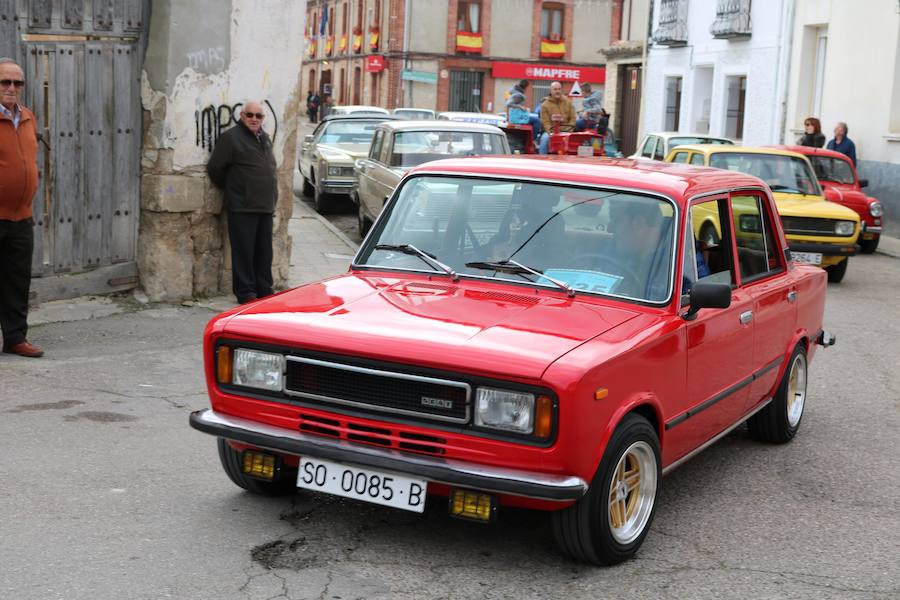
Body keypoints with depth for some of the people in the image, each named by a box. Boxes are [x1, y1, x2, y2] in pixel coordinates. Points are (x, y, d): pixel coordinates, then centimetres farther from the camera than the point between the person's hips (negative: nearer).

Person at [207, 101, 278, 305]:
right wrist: (229, 188, 5)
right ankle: (246, 293, 2)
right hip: (242, 208, -7)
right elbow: (215, 168, -6)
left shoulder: (265, 138, 17)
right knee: (244, 251, -4)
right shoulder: (231, 137, -7)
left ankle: (264, 290, 20)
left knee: (264, 252, 11)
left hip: (265, 206, 7)